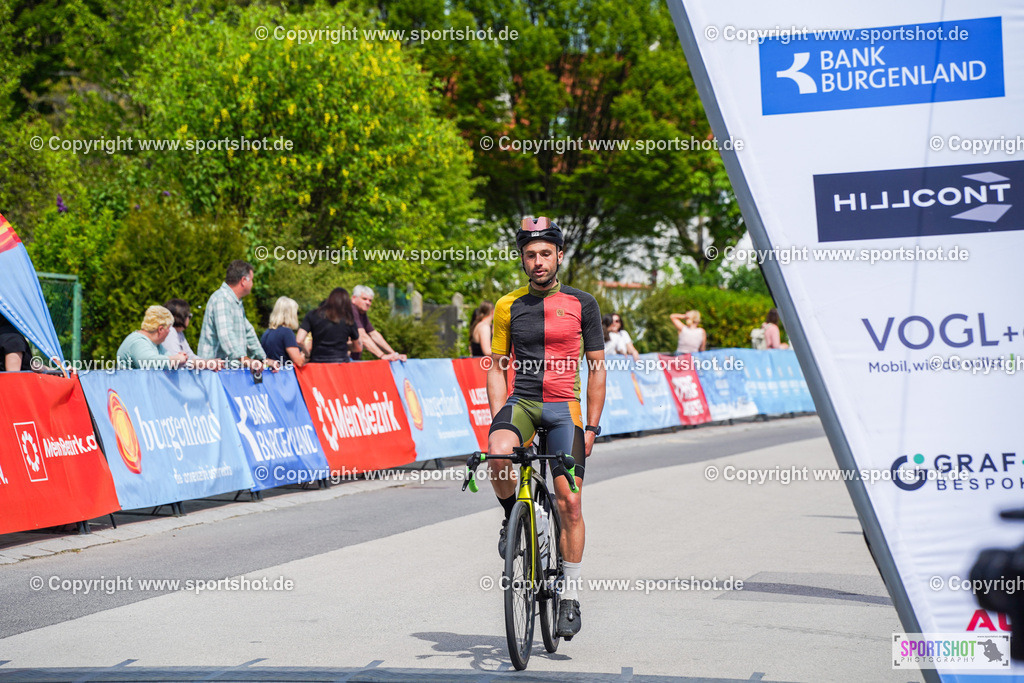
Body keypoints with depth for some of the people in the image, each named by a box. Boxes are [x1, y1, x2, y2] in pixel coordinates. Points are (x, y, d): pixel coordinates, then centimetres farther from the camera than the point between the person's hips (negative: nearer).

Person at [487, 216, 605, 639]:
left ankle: (570, 598, 4)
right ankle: (512, 517, -2)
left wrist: (591, 427, -3)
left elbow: (597, 369, 4)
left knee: (569, 503, -8)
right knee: (499, 453, -33)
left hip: (563, 408, -1)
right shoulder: (508, 306, 6)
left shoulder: (581, 305, 3)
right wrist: (498, 418, -4)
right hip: (520, 401, 1)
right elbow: (497, 368, 10)